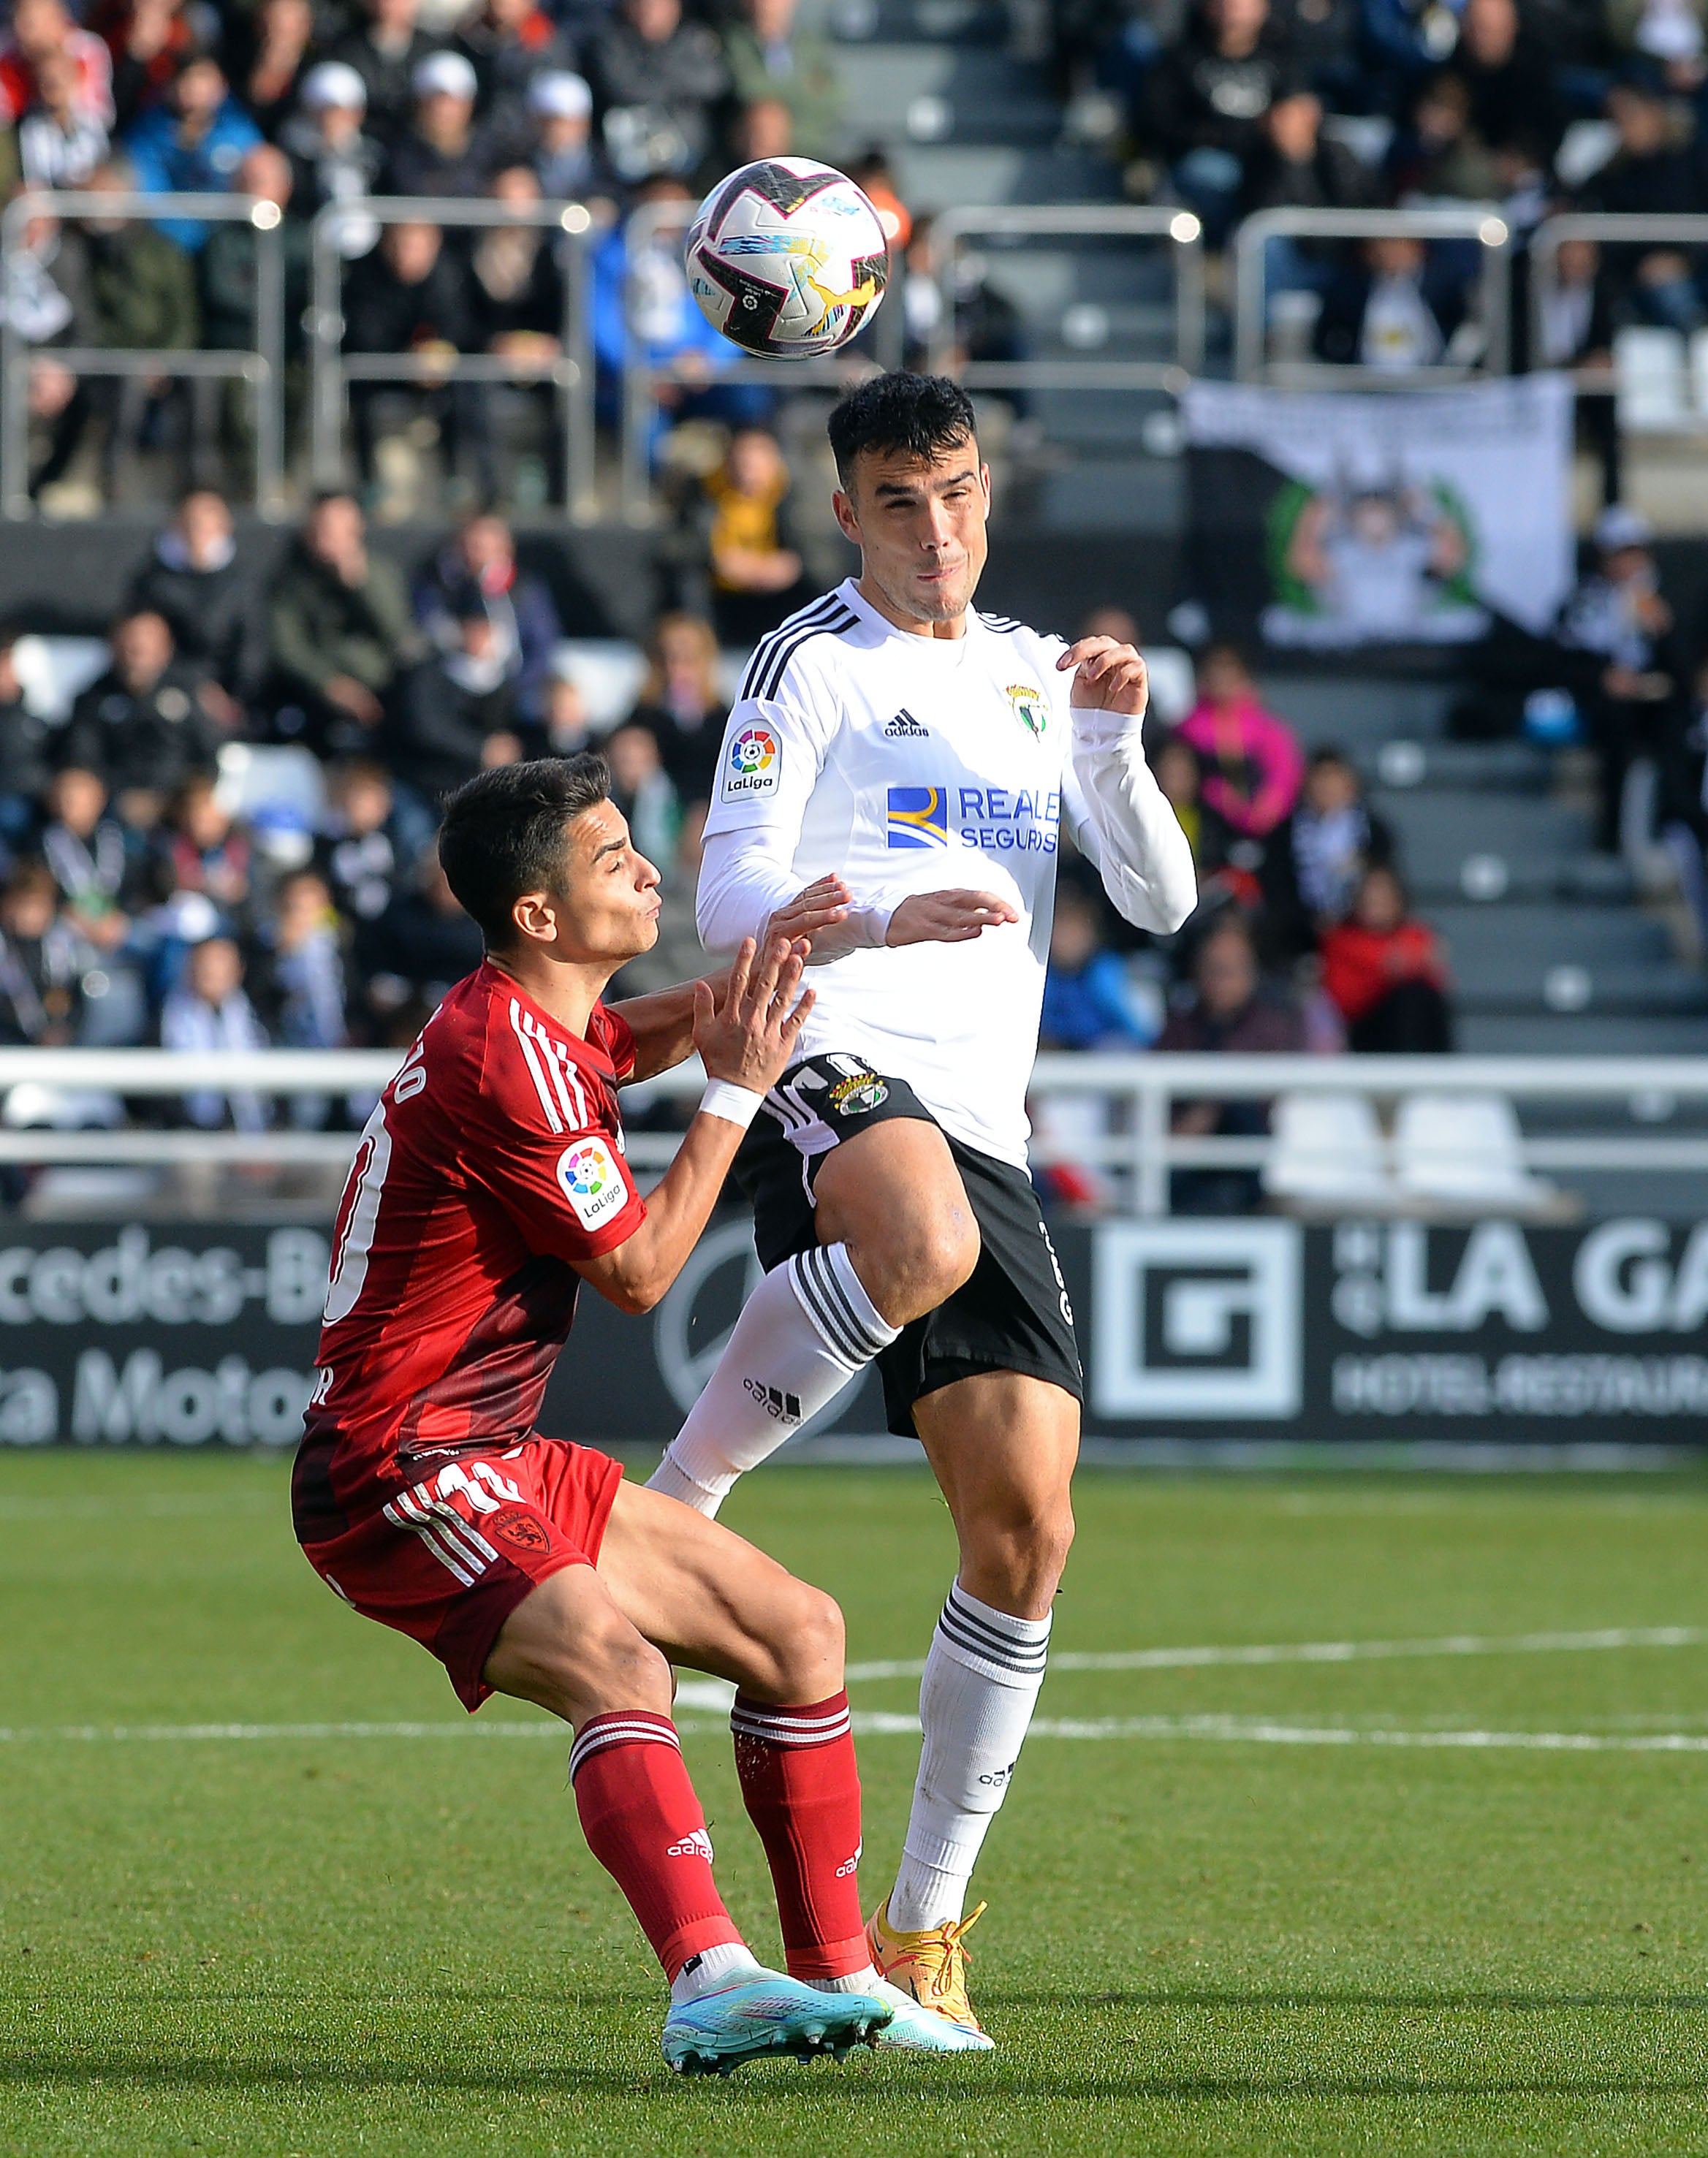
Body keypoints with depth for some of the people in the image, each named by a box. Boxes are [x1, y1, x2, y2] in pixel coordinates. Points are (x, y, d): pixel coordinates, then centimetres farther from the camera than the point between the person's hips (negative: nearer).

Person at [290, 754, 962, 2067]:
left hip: (501, 1464, 11)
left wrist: (742, 987, 17)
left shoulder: (534, 1025, 11)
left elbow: (631, 1042, 37)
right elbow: (640, 1270, -13)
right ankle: (712, 1984, -51)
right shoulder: (503, 1058, -20)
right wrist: (738, 1090, -6)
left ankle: (839, 1975, 20)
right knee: (617, 1665, -35)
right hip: (397, 1478, -11)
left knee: (800, 1631, 13)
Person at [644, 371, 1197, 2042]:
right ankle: (674, 1504, -25)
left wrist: (1113, 741, -1)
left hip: (981, 1130, 6)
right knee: (921, 1240, -43)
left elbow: (1159, 899, 17)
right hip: (831, 1067, -6)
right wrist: (881, 917, -23)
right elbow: (730, 899, -4)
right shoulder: (812, 664, 4)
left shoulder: (1036, 676, 22)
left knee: (1027, 1529, -3)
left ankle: (922, 1926, 5)